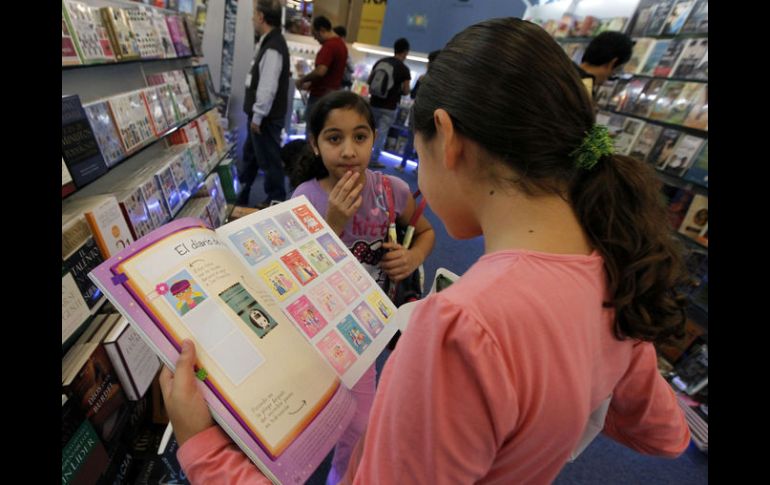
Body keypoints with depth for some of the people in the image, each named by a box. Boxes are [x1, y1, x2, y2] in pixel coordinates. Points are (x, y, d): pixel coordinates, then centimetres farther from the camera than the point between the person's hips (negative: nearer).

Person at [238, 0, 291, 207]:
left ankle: (276, 200, 15)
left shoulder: (272, 47, -19)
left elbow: (268, 87, -24)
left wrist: (258, 117, -19)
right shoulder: (269, 42, 13)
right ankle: (241, 194, 36)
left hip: (267, 117, -10)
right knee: (251, 153, 20)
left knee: (269, 158, 1)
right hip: (262, 114, 10)